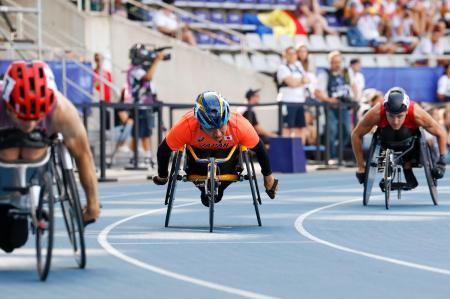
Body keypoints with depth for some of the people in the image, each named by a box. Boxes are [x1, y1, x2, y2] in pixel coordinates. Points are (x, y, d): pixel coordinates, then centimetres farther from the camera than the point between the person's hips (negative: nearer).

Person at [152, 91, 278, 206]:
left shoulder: (240, 125, -39)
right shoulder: (186, 126, -42)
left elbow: (259, 148, -19)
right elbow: (164, 150, -24)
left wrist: (268, 175, -3)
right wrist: (162, 176, -6)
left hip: (229, 151, 0)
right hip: (198, 150, 0)